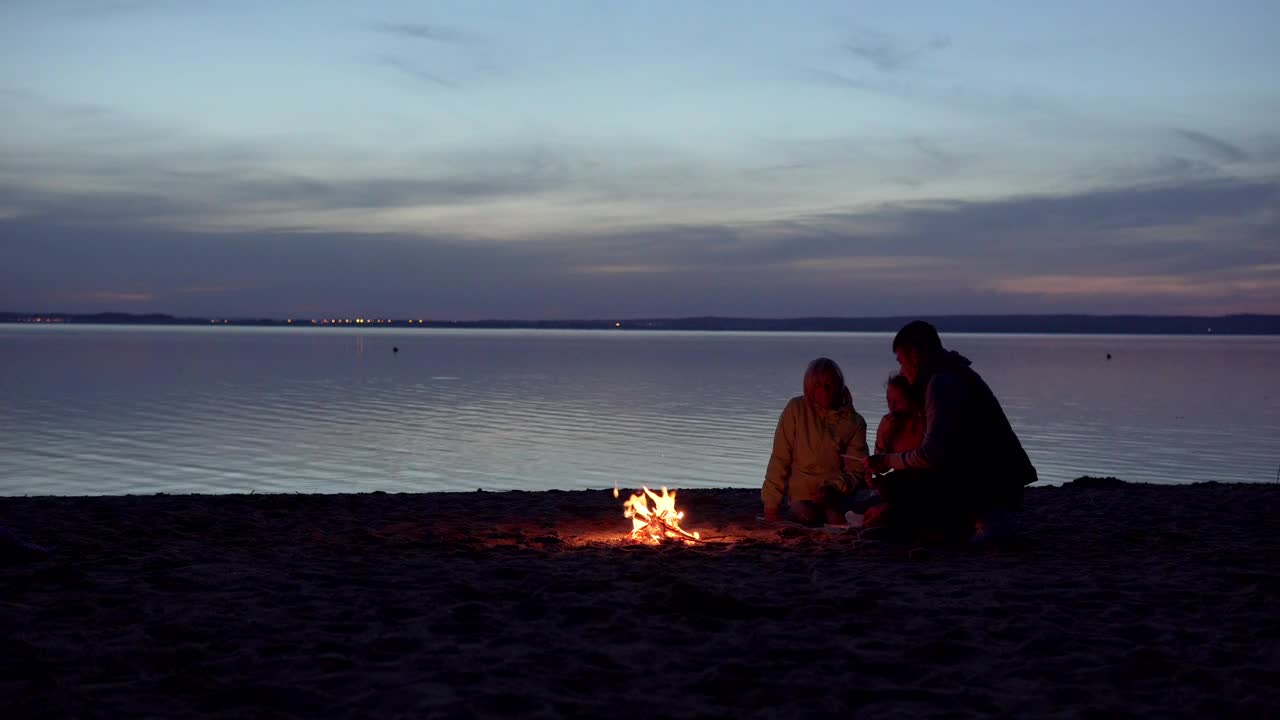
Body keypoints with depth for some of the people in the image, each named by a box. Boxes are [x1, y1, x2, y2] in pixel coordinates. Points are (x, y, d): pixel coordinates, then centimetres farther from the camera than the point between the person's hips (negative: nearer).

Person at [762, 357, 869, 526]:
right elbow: (780, 459, 0)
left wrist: (833, 490, -18)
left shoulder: (854, 422, 4)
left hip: (837, 493, 1)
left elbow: (856, 469, 1)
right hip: (801, 494, -1)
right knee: (808, 516, -32)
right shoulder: (796, 409, 1)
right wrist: (772, 501, -3)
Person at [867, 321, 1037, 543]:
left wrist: (889, 461, -4)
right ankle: (983, 517, 7)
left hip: (987, 487, -11)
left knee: (891, 485, -16)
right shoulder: (957, 375, 20)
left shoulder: (942, 381, -14)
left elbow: (932, 455, -23)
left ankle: (979, 518, -13)